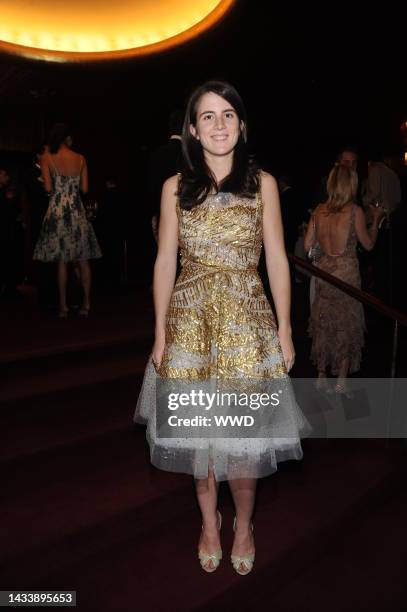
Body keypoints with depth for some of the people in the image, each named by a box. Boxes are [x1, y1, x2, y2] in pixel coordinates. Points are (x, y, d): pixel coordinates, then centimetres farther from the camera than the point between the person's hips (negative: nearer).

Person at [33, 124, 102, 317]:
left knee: (62, 260, 3)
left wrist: (58, 188, 13)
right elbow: (85, 189, 3)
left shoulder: (46, 159, -2)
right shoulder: (81, 159, 4)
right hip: (77, 211, 2)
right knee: (82, 259, 6)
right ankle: (86, 303, 7)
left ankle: (63, 305, 5)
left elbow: (48, 188, -8)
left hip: (57, 211, -1)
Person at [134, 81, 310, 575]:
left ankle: (243, 524, 30)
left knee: (243, 430, 3)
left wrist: (285, 330, 0)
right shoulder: (176, 188, 3)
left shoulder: (262, 184, 2)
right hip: (191, 320, 1)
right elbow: (165, 262, 3)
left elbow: (277, 260, 2)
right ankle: (209, 521, 34)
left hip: (246, 320, -1)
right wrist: (160, 333, 1)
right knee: (197, 428, 10)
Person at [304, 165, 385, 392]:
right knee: (347, 325, 8)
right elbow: (368, 244, -1)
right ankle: (341, 380, 13)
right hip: (347, 272, -4)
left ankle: (322, 376, 22)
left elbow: (308, 245, 3)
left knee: (324, 323, 15)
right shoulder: (355, 211, -11)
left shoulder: (319, 210, 0)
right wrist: (376, 219, 12)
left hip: (324, 271, 4)